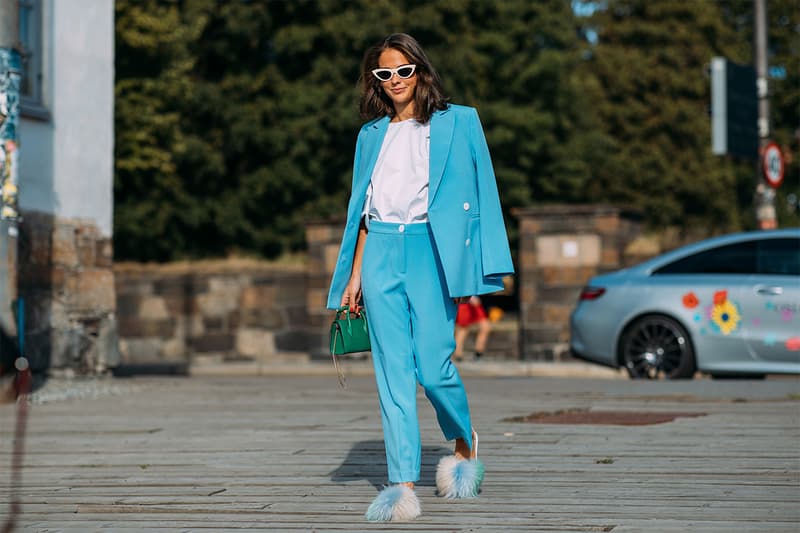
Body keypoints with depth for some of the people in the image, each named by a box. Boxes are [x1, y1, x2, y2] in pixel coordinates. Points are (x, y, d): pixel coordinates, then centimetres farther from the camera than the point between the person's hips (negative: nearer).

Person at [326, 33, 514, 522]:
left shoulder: (457, 123, 5)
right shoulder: (372, 134, 16)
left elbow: (477, 193, 2)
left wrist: (477, 266, -6)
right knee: (393, 371, -3)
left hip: (431, 249, -3)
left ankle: (465, 443, 20)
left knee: (433, 367, -10)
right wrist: (355, 273, 12)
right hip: (381, 252, 3)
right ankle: (404, 485, -4)